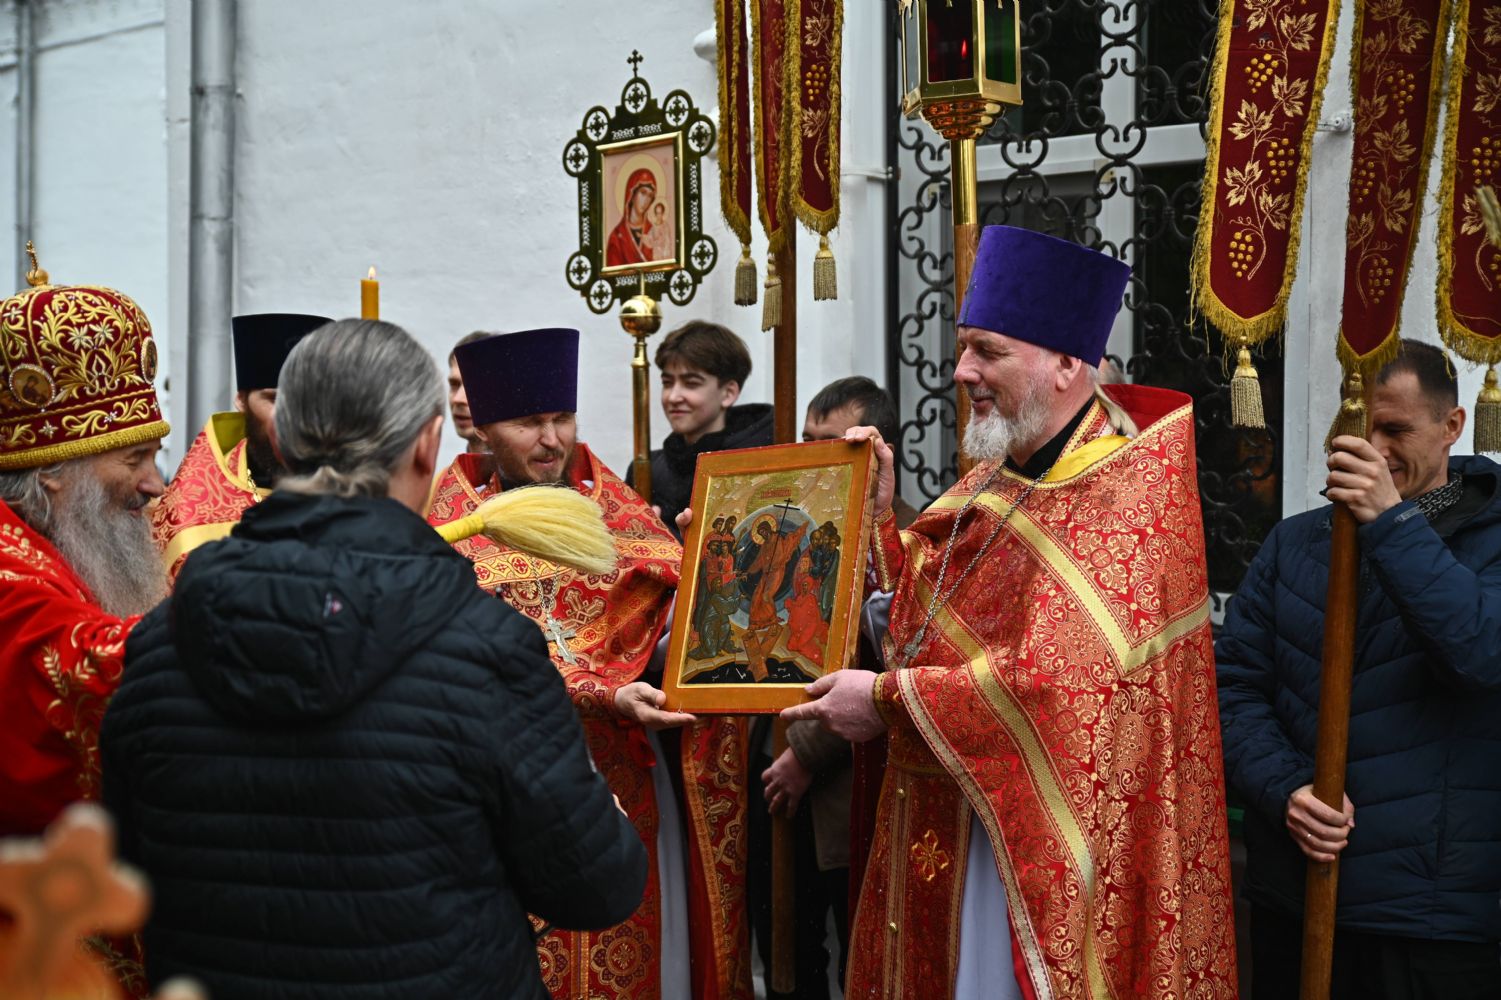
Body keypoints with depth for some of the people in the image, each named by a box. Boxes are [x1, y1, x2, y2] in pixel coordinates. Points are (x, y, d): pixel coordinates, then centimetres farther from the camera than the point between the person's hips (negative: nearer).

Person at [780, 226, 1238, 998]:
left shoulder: (1127, 492, -16)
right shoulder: (996, 478, 11)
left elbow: (1061, 683, -26)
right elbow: (923, 611, 16)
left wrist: (888, 698, -18)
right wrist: (879, 510, 3)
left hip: (1036, 840, -8)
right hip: (945, 827, 8)